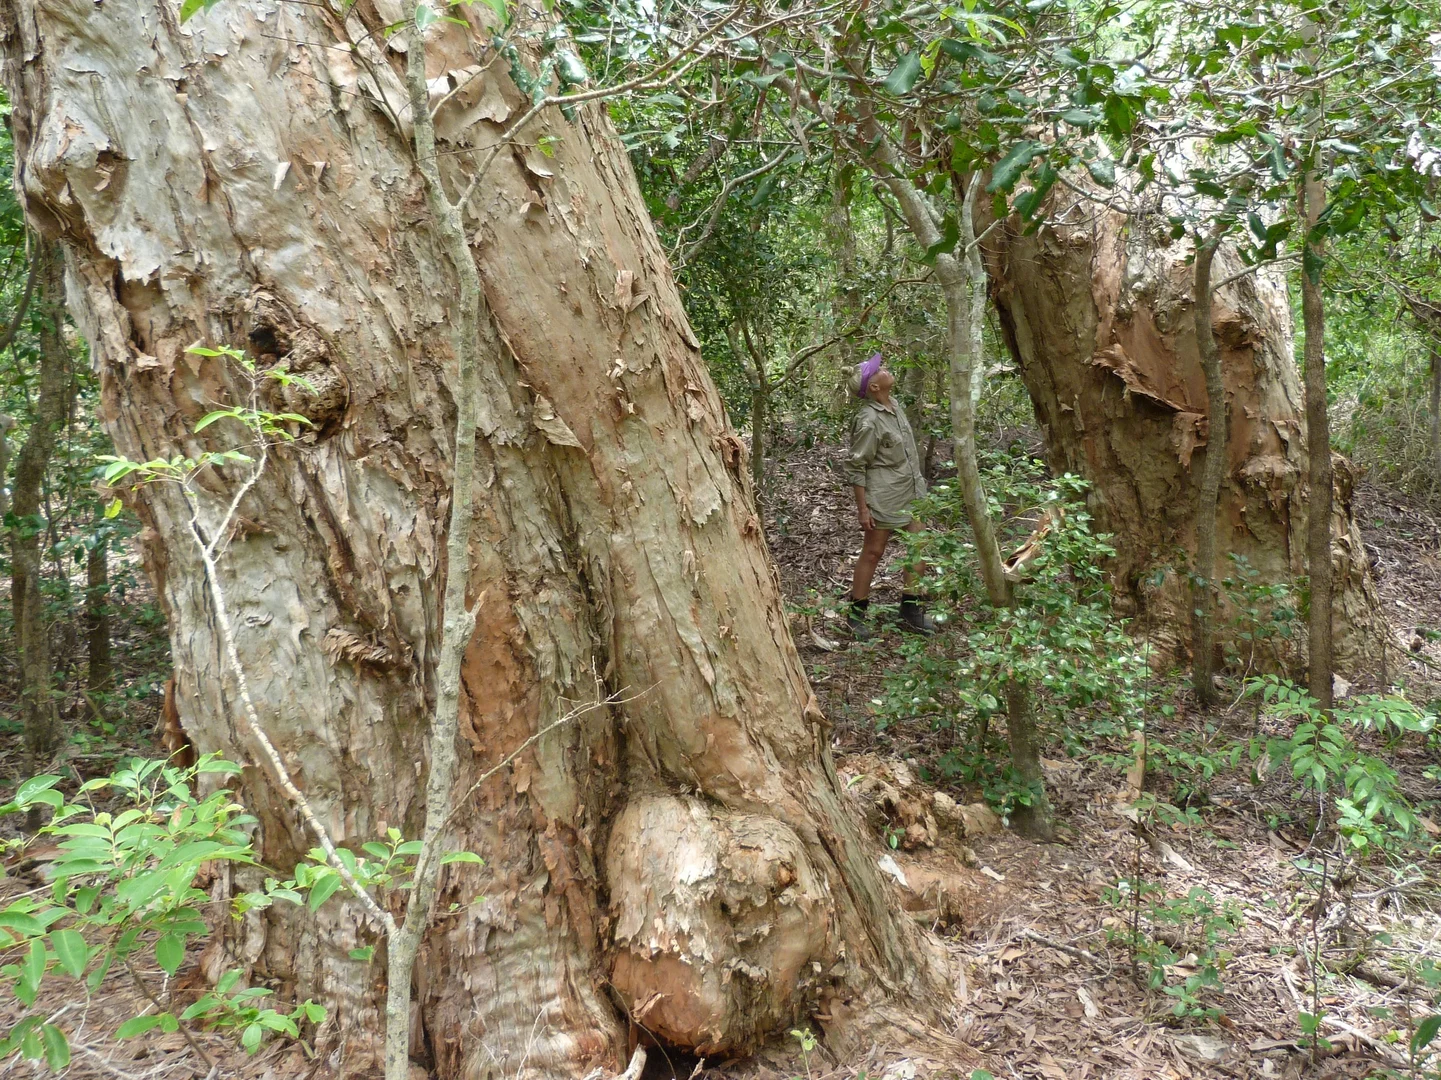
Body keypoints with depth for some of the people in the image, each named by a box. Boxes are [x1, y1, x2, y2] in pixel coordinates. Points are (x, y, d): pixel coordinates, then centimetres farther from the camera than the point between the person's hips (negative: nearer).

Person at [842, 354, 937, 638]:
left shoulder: (895, 407, 5)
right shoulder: (869, 420, -19)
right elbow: (855, 467, -17)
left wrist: (918, 483, 19)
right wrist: (862, 508, -17)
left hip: (909, 493, 8)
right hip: (883, 497, -8)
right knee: (872, 553, 2)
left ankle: (910, 611, 21)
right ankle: (856, 614, 16)